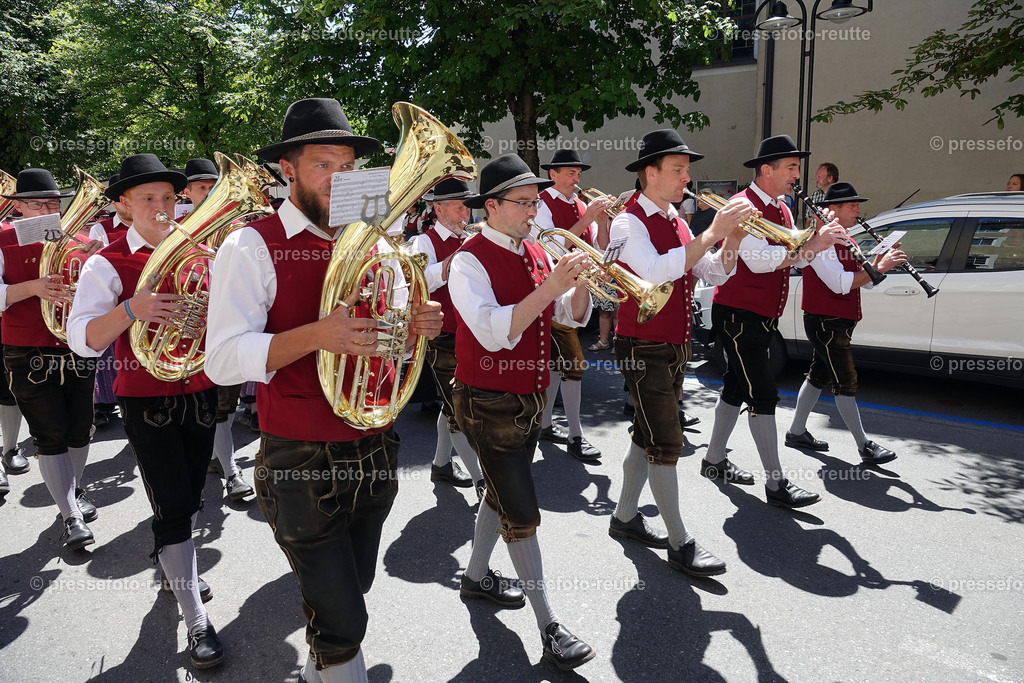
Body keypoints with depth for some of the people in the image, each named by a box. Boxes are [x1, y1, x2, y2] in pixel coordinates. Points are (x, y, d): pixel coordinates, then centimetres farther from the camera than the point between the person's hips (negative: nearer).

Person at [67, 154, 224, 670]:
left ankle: (175, 570, 43)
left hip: (199, 391, 5)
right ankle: (196, 621, 8)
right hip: (146, 399, -4)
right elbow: (83, 339, -16)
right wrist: (131, 309, -33)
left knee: (190, 497, 16)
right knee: (172, 507, -4)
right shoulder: (109, 264, -7)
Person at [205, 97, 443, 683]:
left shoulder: (373, 243, 7)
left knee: (353, 590, 24)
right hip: (303, 463, -5)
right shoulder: (253, 246, -10)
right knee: (342, 621, 2)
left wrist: (417, 327, -8)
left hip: (375, 453, 6)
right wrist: (314, 335, -32)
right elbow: (223, 360, -18)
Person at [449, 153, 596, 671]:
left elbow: (572, 317, 4)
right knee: (522, 513, -2)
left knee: (502, 494, 22)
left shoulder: (535, 255, 7)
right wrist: (549, 287, -34)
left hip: (530, 398, 8)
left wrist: (582, 282, -15)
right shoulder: (470, 261, -17)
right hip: (489, 404, -8)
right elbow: (494, 333, -30)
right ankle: (549, 627, 11)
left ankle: (476, 576, 43)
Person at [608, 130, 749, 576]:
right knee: (666, 444, -4)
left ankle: (625, 516, 30)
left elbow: (715, 274, 10)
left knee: (648, 436, 16)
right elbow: (655, 271, -32)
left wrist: (731, 241, -9)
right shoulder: (629, 224, -14)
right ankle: (680, 545, 6)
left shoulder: (676, 223, 13)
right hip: (644, 348, -9)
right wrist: (711, 234, -32)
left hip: (675, 347, 9)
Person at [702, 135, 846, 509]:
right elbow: (760, 260, -27)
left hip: (762, 317, 10)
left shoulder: (781, 209, 14)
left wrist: (819, 239, -4)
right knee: (763, 394, -9)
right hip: (738, 315, -10)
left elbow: (791, 259, 13)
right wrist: (812, 244, -25)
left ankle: (714, 460, 28)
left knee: (736, 387, 15)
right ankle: (776, 484, -3)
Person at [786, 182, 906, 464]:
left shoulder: (844, 242, 15)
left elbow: (865, 281, 13)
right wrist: (880, 267, -24)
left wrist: (880, 260, -5)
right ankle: (865, 447, 1)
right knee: (846, 382, -5)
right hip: (825, 322, -10)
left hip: (838, 323, 10)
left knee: (819, 375, 14)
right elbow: (840, 284, -26)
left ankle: (797, 432, 23)